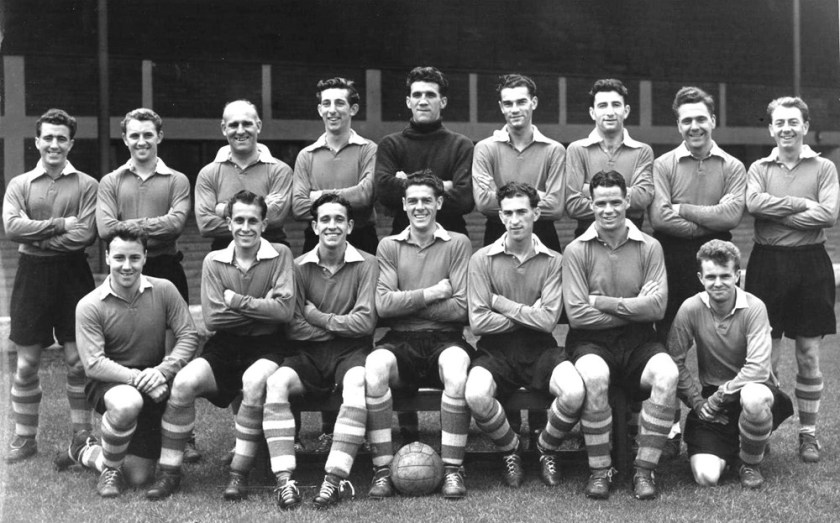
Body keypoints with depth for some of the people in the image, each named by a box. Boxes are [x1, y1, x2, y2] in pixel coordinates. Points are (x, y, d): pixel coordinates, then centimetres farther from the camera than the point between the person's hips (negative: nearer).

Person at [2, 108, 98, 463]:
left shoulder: (86, 185, 1)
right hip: (32, 274, 2)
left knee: (77, 359, 4)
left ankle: (82, 434, 17)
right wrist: (61, 224, -15)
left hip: (72, 274, -1)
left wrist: (37, 238, -11)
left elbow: (85, 234, -11)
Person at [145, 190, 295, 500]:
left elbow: (285, 310, -12)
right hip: (224, 347, 2)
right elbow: (212, 319, -5)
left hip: (266, 346, -2)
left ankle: (239, 473, -20)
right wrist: (262, 308, -9)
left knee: (254, 381, -35)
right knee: (184, 381, -23)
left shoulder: (279, 255, -2)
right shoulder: (214, 262, 4)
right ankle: (169, 471, -9)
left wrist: (237, 301, -11)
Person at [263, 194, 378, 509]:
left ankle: (335, 479, -35)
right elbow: (292, 326, -2)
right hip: (310, 353, 2)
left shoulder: (366, 265, 1)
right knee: (275, 382, -28)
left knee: (358, 383, -36)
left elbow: (365, 322, -8)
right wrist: (340, 326, -6)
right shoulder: (300, 267, 6)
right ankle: (284, 480, -29)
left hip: (351, 352, -2)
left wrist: (318, 318, -4)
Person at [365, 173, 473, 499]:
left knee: (456, 368, -35)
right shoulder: (389, 246, 12)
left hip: (445, 338, -1)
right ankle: (382, 469, -22)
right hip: (401, 340, 1)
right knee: (374, 366, -32)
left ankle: (453, 469, -23)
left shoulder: (458, 244, 7)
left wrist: (406, 302, -4)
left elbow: (461, 308, -5)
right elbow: (383, 305, -2)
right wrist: (433, 293, -6)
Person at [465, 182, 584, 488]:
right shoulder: (482, 260, 1)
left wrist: (500, 302, -7)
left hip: (539, 348, 1)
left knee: (574, 393, -28)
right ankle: (511, 450, 3)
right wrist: (528, 315, -6)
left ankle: (546, 450, 7)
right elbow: (478, 322, -8)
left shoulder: (553, 261, 3)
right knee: (476, 396, -31)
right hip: (496, 349, 0)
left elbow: (547, 320, -9)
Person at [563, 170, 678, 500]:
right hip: (591, 341, -2)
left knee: (667, 373, -29)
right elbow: (577, 314, -9)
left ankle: (644, 469, -15)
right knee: (594, 375, -35)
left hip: (638, 341, 2)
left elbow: (657, 307, -7)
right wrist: (632, 309, -6)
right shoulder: (577, 251, 0)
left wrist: (603, 302, -9)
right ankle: (599, 470, -16)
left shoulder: (649, 247, 5)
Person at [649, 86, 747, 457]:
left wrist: (682, 209, -10)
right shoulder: (663, 165, 3)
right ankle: (670, 427, 11)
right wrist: (709, 222, -11)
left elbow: (732, 215, -10)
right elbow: (659, 218, -11)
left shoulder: (732, 168, 6)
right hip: (672, 263, -1)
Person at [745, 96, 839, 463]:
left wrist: (778, 212, -11)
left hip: (811, 265, 0)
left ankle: (808, 432, 18)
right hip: (768, 264, 0)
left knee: (809, 356, 6)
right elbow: (753, 203, -14)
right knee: (766, 356, 3)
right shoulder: (759, 168, 7)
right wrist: (803, 204, -14)